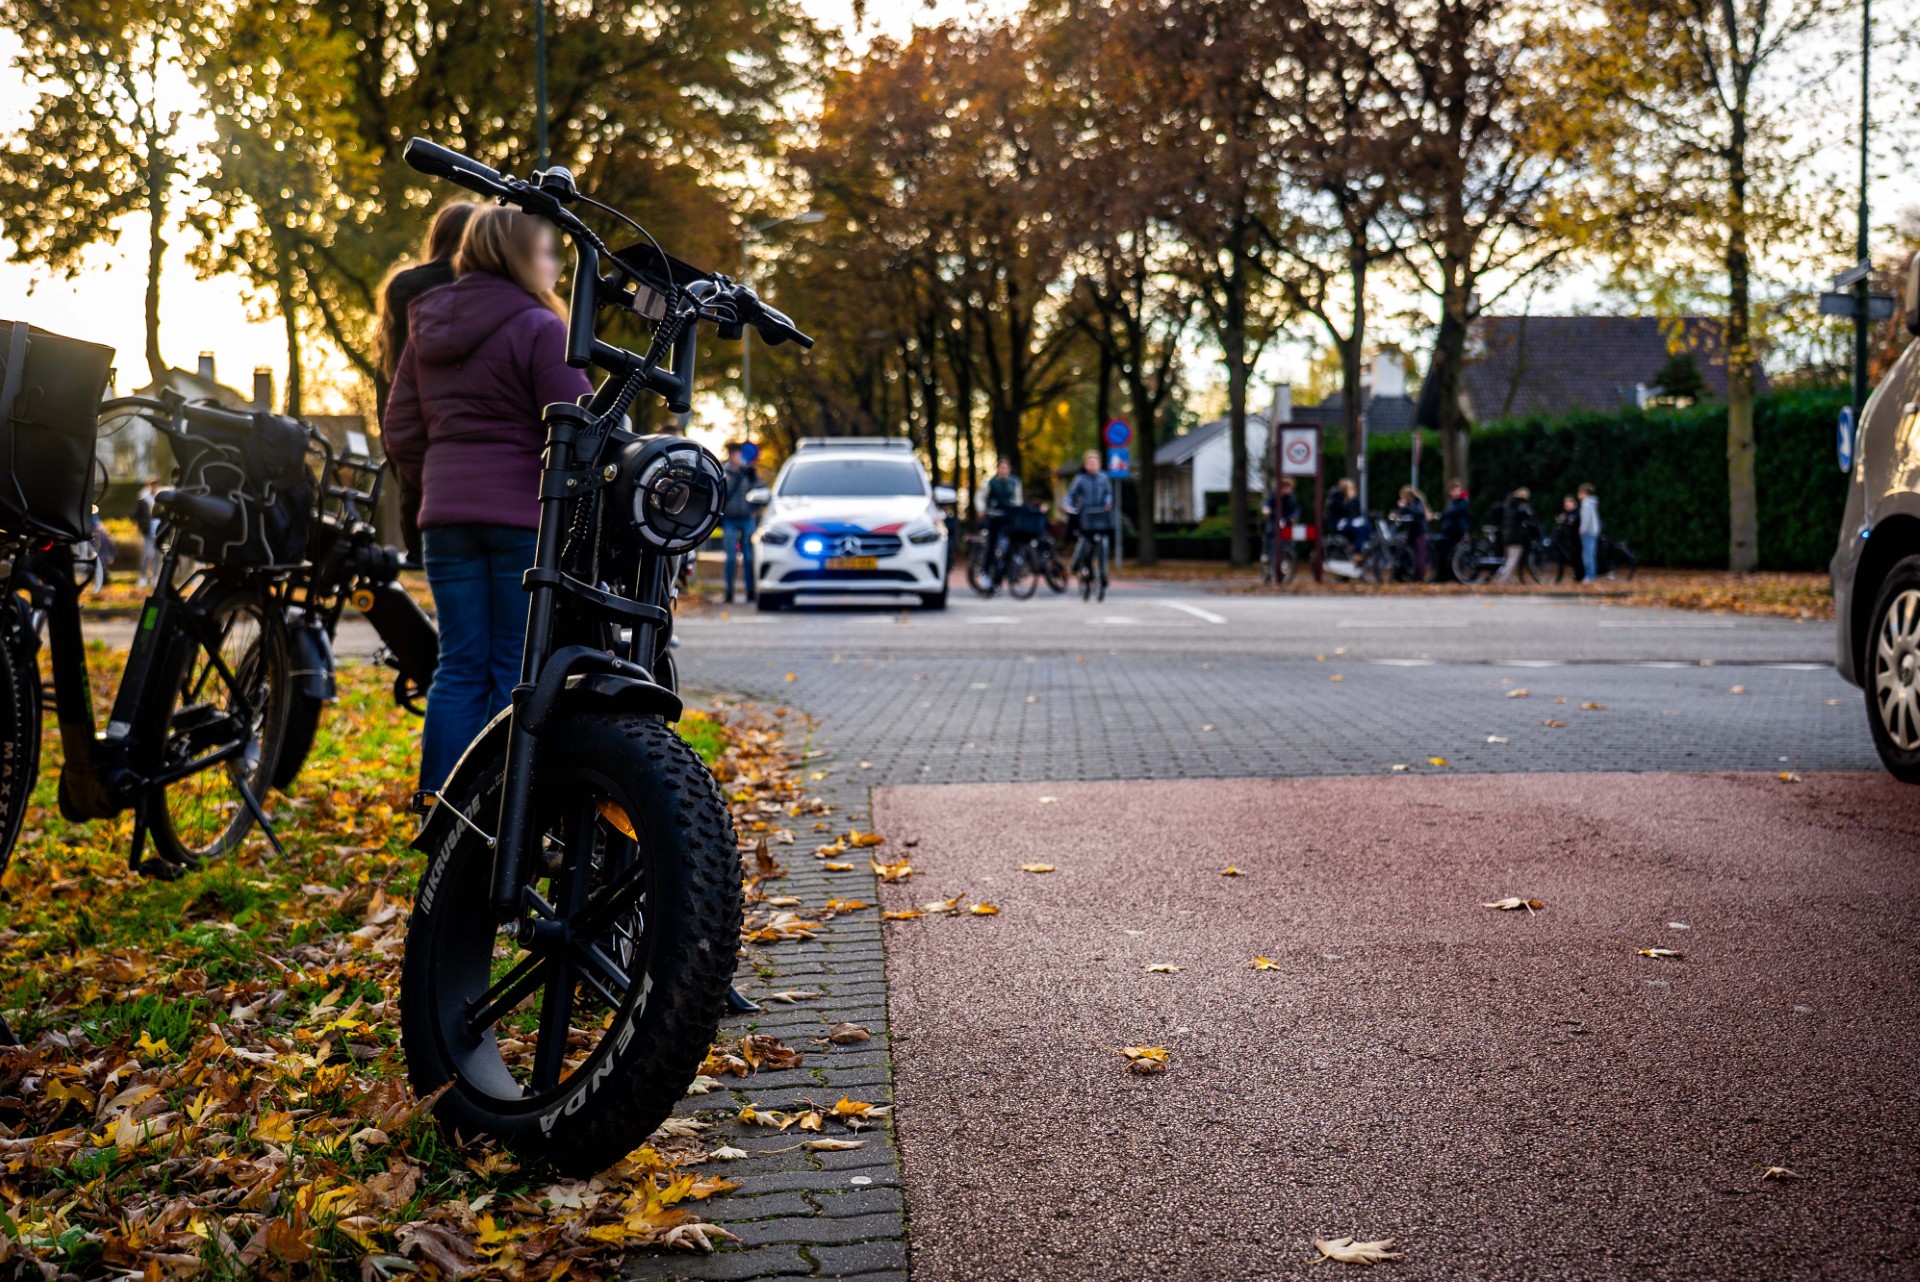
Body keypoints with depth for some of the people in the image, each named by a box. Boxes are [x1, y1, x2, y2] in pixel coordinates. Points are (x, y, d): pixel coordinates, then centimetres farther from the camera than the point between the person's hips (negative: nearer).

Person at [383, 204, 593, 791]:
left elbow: (401, 431, 16)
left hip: (447, 519, 6)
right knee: (519, 672, -1)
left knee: (459, 668, 10)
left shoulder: (425, 331, 14)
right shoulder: (538, 329, -8)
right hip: (524, 513, -6)